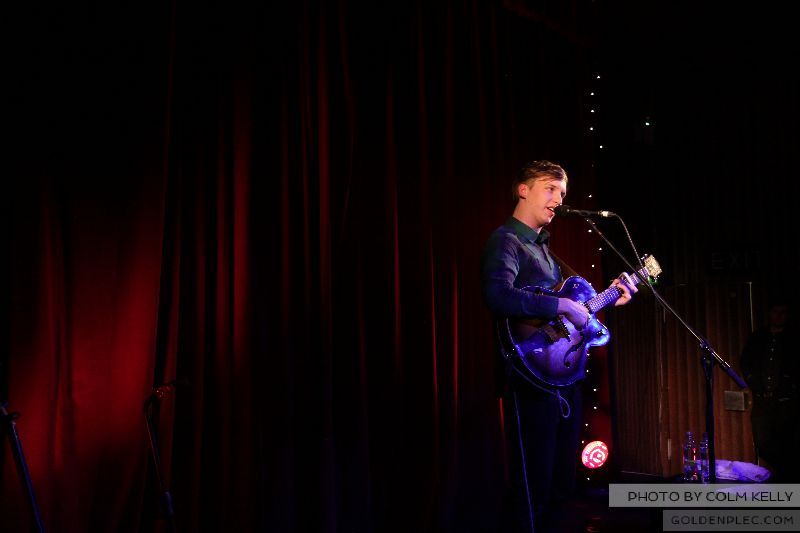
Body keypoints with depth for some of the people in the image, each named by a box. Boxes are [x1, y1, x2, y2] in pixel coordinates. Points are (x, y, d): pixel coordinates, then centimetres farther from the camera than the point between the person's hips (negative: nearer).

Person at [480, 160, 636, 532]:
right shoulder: (506, 240, -9)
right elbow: (498, 296, -29)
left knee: (560, 486, 16)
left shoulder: (542, 247, 20)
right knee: (532, 491, -5)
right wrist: (562, 306, -25)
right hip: (532, 380, -10)